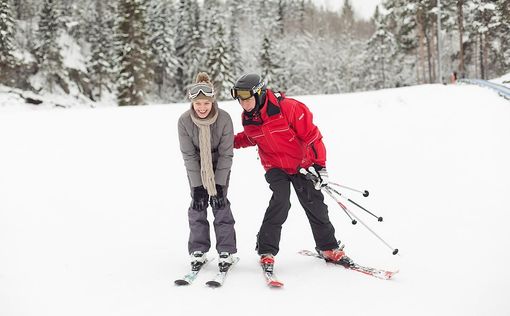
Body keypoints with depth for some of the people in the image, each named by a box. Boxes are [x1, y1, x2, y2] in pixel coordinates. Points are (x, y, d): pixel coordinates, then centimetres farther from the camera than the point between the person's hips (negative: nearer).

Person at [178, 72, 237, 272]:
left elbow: (226, 154, -20)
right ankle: (198, 251, 7)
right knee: (197, 205, -4)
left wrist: (219, 184, -22)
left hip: (220, 164, -1)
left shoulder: (224, 119, -27)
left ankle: (226, 252, 0)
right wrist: (197, 186, -21)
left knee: (220, 203, -9)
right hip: (196, 166, 1)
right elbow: (189, 155, -18)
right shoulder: (184, 120, -24)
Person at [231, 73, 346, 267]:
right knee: (280, 202, -20)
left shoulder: (287, 107, -25)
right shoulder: (248, 119, -6)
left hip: (302, 164, -2)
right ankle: (266, 251, -10)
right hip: (275, 167, 2)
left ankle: (328, 247, 22)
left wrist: (319, 164, -20)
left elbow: (311, 134, -19)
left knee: (314, 205, 3)